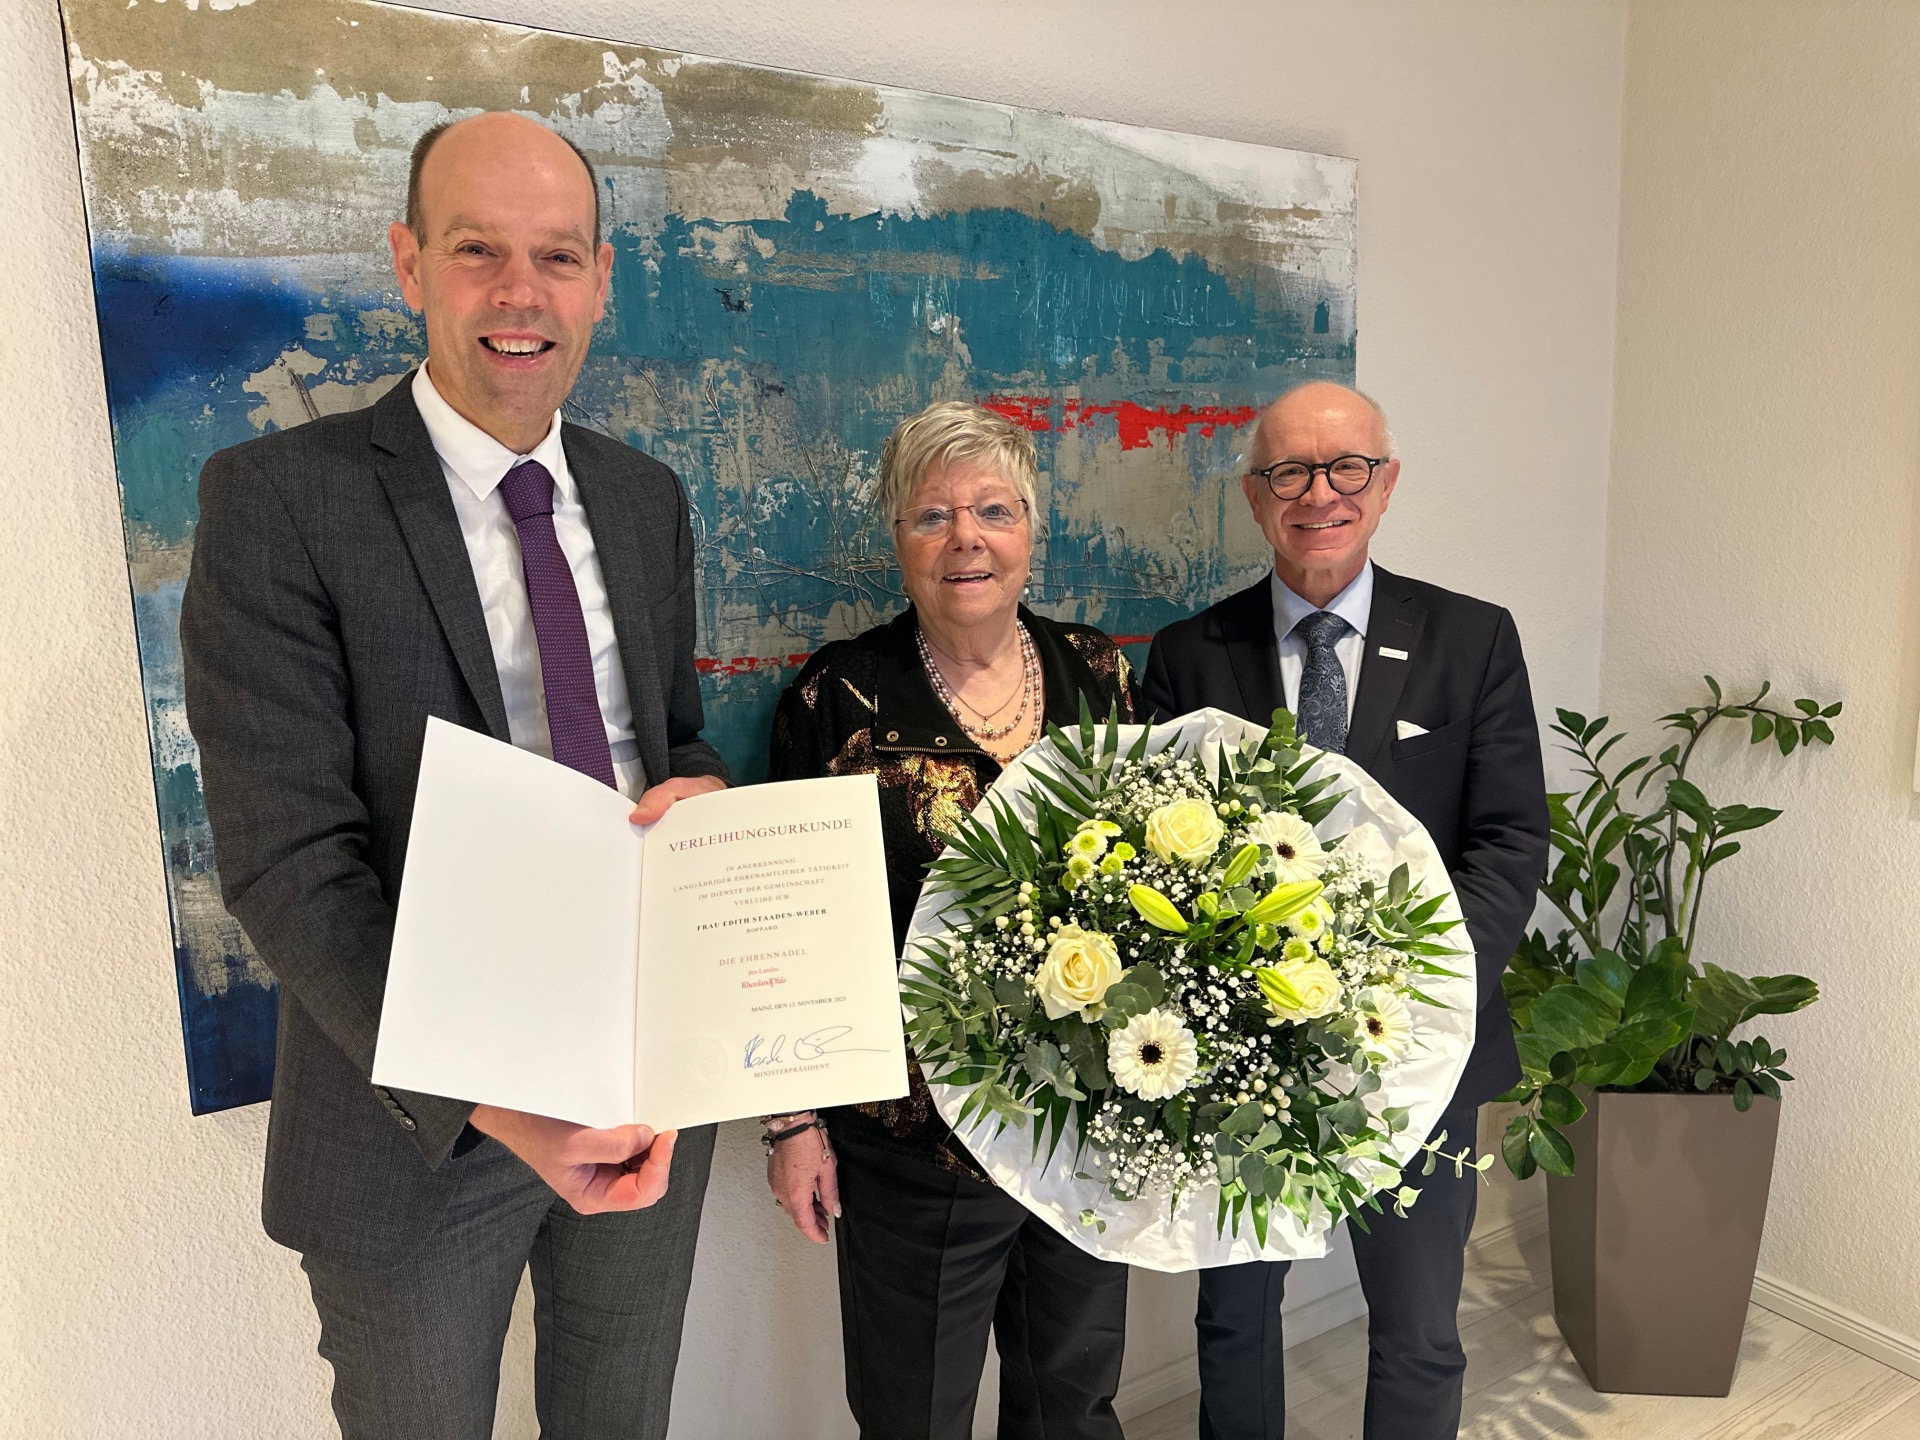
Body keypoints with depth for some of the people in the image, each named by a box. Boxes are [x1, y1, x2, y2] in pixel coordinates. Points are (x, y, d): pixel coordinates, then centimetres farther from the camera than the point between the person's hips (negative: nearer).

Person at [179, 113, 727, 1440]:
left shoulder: (647, 498, 3)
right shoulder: (278, 500, -14)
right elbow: (288, 861, -19)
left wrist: (703, 792, -13)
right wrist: (491, 1099, -31)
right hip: (422, 1118, -4)